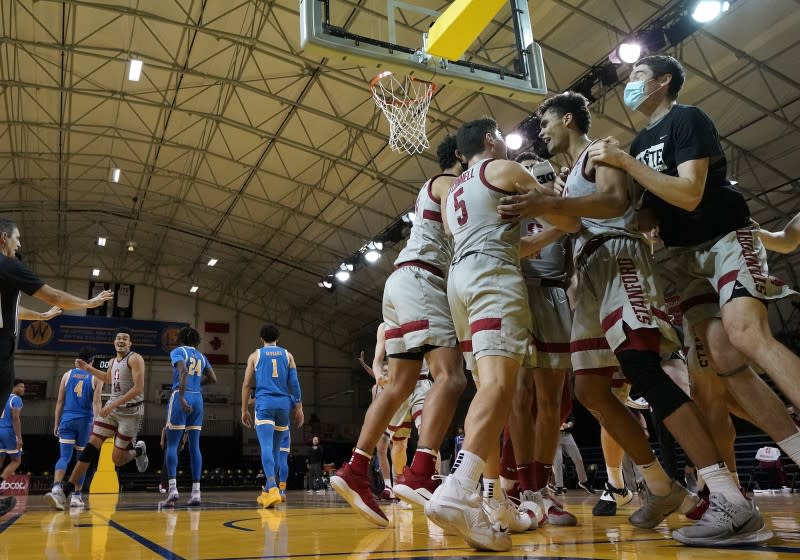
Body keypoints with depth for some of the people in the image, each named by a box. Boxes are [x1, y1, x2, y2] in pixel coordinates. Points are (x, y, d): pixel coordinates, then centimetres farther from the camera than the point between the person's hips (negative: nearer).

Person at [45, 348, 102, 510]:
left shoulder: (67, 375, 9)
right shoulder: (96, 377, 1)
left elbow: (60, 401, 8)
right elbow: (96, 402, -9)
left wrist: (56, 424, 13)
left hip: (67, 420, 2)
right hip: (85, 421, -1)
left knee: (64, 457, -3)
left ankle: (56, 488, -27)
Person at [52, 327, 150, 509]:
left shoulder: (135, 359, -11)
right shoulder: (113, 362, 14)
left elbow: (139, 388, -20)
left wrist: (114, 405, -23)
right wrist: (87, 368, 28)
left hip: (131, 411, -7)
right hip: (111, 408, 7)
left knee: (117, 459, -5)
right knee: (91, 446, -6)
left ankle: (139, 451, 28)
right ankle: (68, 491, -4)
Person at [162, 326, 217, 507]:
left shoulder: (177, 351, 1)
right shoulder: (201, 356, 18)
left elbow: (183, 372, -17)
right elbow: (213, 378, 15)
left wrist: (181, 396, -22)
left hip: (181, 397, -5)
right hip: (197, 399, 5)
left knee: (172, 444, -1)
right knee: (194, 446, 5)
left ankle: (172, 489, -12)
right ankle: (196, 492, 2)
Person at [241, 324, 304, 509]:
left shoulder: (255, 355, 11)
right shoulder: (287, 355, 14)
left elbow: (247, 384, 8)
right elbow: (294, 382, 6)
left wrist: (244, 410, 13)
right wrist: (298, 407, 7)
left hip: (264, 403, -3)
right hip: (283, 404, 3)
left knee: (266, 447, -13)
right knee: (274, 448, 15)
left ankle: (273, 489, -32)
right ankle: (267, 490, 22)